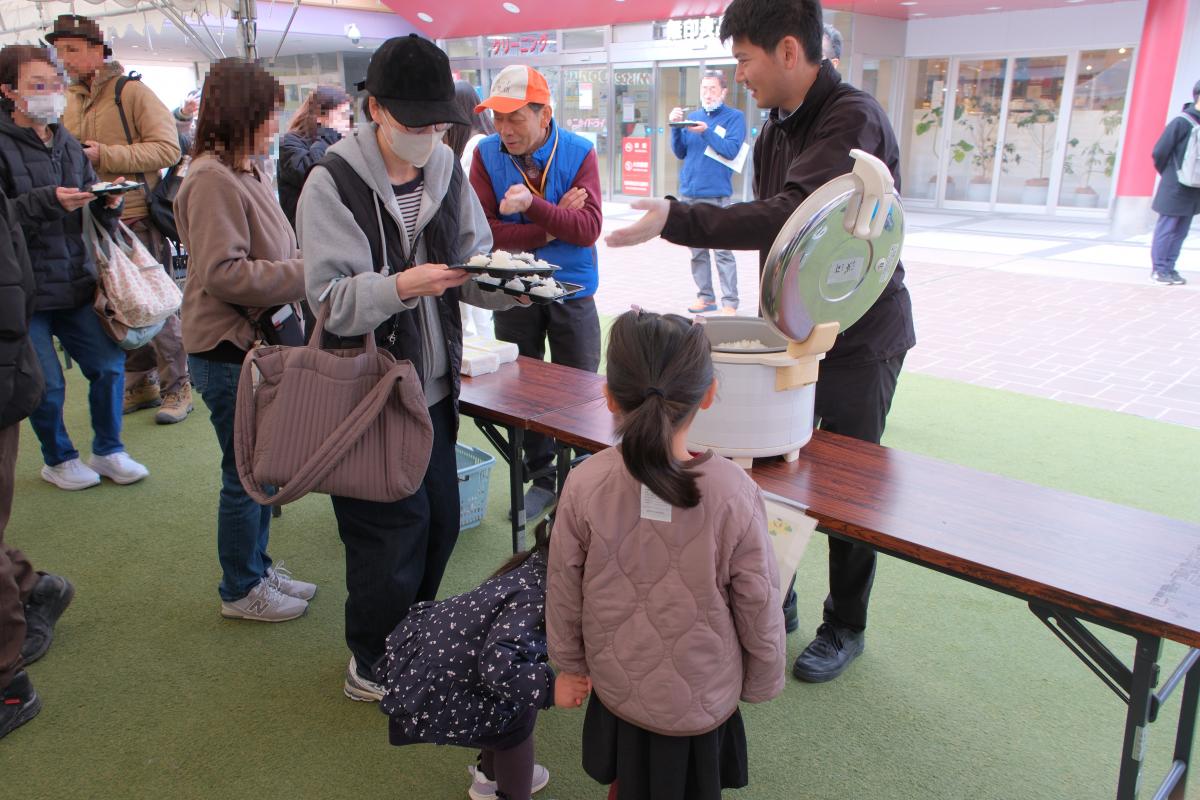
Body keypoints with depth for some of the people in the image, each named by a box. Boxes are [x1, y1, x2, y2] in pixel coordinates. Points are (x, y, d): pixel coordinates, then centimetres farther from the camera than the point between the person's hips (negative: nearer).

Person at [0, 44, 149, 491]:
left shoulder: (67, 144, 11)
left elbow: (93, 216, 11)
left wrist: (108, 204, -10)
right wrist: (47, 202, -26)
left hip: (74, 282, 6)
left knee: (109, 364, 8)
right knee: (47, 386, 1)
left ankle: (107, 452, 27)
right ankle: (57, 460, 25)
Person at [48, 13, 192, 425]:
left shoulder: (133, 92, -8)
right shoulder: (71, 100, 12)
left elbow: (168, 149, -17)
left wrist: (104, 155, -20)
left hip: (138, 217, -6)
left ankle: (177, 389, 10)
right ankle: (140, 386, 23)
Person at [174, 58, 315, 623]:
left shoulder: (246, 173, 12)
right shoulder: (212, 180, -18)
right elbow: (223, 274, -24)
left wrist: (308, 262, 3)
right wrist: (306, 274, -21)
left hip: (259, 341, 9)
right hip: (228, 349, -9)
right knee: (246, 476, 4)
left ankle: (257, 567, 35)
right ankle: (241, 591, 22)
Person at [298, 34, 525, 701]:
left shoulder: (447, 170, 6)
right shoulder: (334, 183, -12)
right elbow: (332, 299, -18)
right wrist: (399, 287, -34)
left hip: (434, 386, 6)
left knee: (441, 519, 14)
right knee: (393, 528, 2)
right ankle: (372, 665, 26)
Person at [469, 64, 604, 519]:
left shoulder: (578, 153, -10)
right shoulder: (486, 154, -7)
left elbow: (589, 227, -20)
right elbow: (483, 229, -16)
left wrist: (533, 205, -33)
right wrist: (549, 229, -19)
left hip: (571, 290, -1)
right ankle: (542, 476, 28)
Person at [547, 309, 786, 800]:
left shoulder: (584, 485, -24)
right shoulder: (734, 493, -27)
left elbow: (563, 598, -10)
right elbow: (760, 612, -15)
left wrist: (570, 666, 9)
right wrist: (761, 684, 5)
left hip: (616, 686, 1)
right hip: (703, 700, -1)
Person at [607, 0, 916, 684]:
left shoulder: (853, 119, -19)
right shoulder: (777, 131, 8)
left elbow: (790, 215, -32)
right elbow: (776, 230, 9)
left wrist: (676, 220, -34)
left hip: (860, 339, -7)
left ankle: (845, 628, 24)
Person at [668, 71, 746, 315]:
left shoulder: (734, 117, 3)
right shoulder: (692, 116, 16)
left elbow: (731, 150, -9)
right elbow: (680, 152, 12)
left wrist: (706, 131, -16)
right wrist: (676, 127, -2)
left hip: (716, 194, -5)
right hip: (688, 193, 5)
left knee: (722, 251, -8)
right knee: (697, 251, 8)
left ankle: (730, 303, -6)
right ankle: (705, 297, 16)